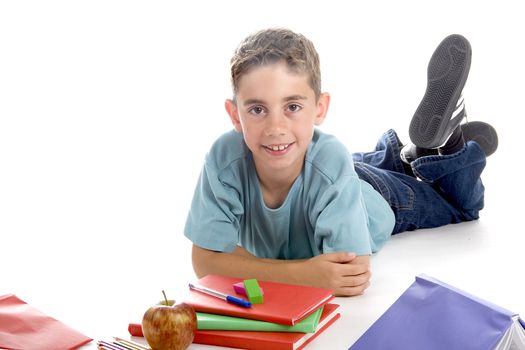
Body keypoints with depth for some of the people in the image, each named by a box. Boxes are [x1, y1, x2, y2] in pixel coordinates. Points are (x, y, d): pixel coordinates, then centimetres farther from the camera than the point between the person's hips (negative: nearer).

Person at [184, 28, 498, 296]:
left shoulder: (331, 161, -46)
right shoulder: (224, 157, -40)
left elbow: (355, 274, -43)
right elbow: (205, 260, -38)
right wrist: (301, 273, -49)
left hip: (379, 199, -2)